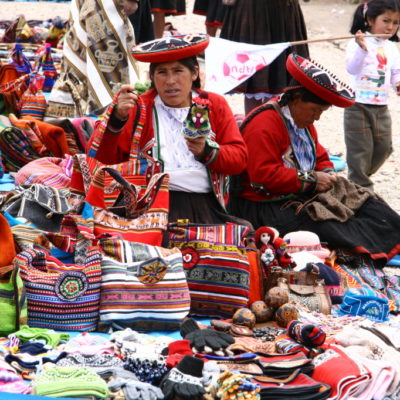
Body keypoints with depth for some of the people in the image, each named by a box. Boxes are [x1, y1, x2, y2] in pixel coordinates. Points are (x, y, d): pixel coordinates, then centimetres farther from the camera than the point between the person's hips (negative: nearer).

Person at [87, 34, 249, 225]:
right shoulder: (138, 109, 12)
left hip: (206, 207, 3)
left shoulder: (215, 105, 18)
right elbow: (102, 159, 3)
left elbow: (240, 158, 11)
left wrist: (207, 152, -8)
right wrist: (117, 118, -12)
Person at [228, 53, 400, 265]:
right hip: (267, 206, -10)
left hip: (304, 196, 10)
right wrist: (311, 180, -20)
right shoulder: (263, 125, -17)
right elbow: (265, 175, -24)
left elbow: (320, 156, 28)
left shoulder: (304, 123, 16)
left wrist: (327, 174, 4)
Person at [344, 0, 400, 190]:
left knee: (383, 148, 12)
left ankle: (360, 176, 31)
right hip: (358, 105, -6)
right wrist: (361, 48, -35)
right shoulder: (358, 43, -9)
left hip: (381, 107, 6)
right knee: (360, 149, -2)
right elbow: (351, 68, -20)